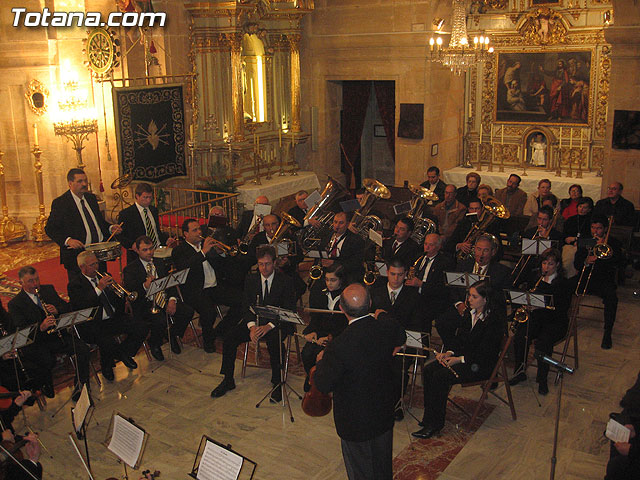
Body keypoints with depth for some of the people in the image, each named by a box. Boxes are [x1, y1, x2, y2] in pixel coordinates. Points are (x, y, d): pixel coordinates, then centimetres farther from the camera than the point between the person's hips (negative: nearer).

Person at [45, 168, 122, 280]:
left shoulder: (91, 198, 12)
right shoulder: (60, 203, -9)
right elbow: (50, 229, -10)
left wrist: (110, 228, 2)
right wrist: (67, 240, -25)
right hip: (76, 256, -6)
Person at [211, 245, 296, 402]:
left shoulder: (285, 281, -6)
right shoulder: (250, 279, 6)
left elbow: (288, 311, -12)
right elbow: (246, 307, 1)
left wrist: (268, 326, -26)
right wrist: (252, 326, -18)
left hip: (277, 323, -4)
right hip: (254, 321, 4)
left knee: (274, 341, -36)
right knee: (229, 338, -17)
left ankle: (277, 383, -20)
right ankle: (228, 380, -3)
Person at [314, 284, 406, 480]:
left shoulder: (339, 346, -33)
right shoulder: (388, 328, -17)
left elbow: (323, 385, -21)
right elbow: (401, 339, 9)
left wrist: (321, 361, -2)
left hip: (355, 422, -5)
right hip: (385, 414, 5)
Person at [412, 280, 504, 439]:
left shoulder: (495, 318, -16)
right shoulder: (469, 313, 9)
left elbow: (485, 352, -18)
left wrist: (460, 359, -21)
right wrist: (449, 352, -5)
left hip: (481, 365, -8)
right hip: (461, 356, 8)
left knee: (440, 376, -26)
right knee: (428, 371, -13)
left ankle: (435, 424, -16)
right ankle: (429, 417, -9)